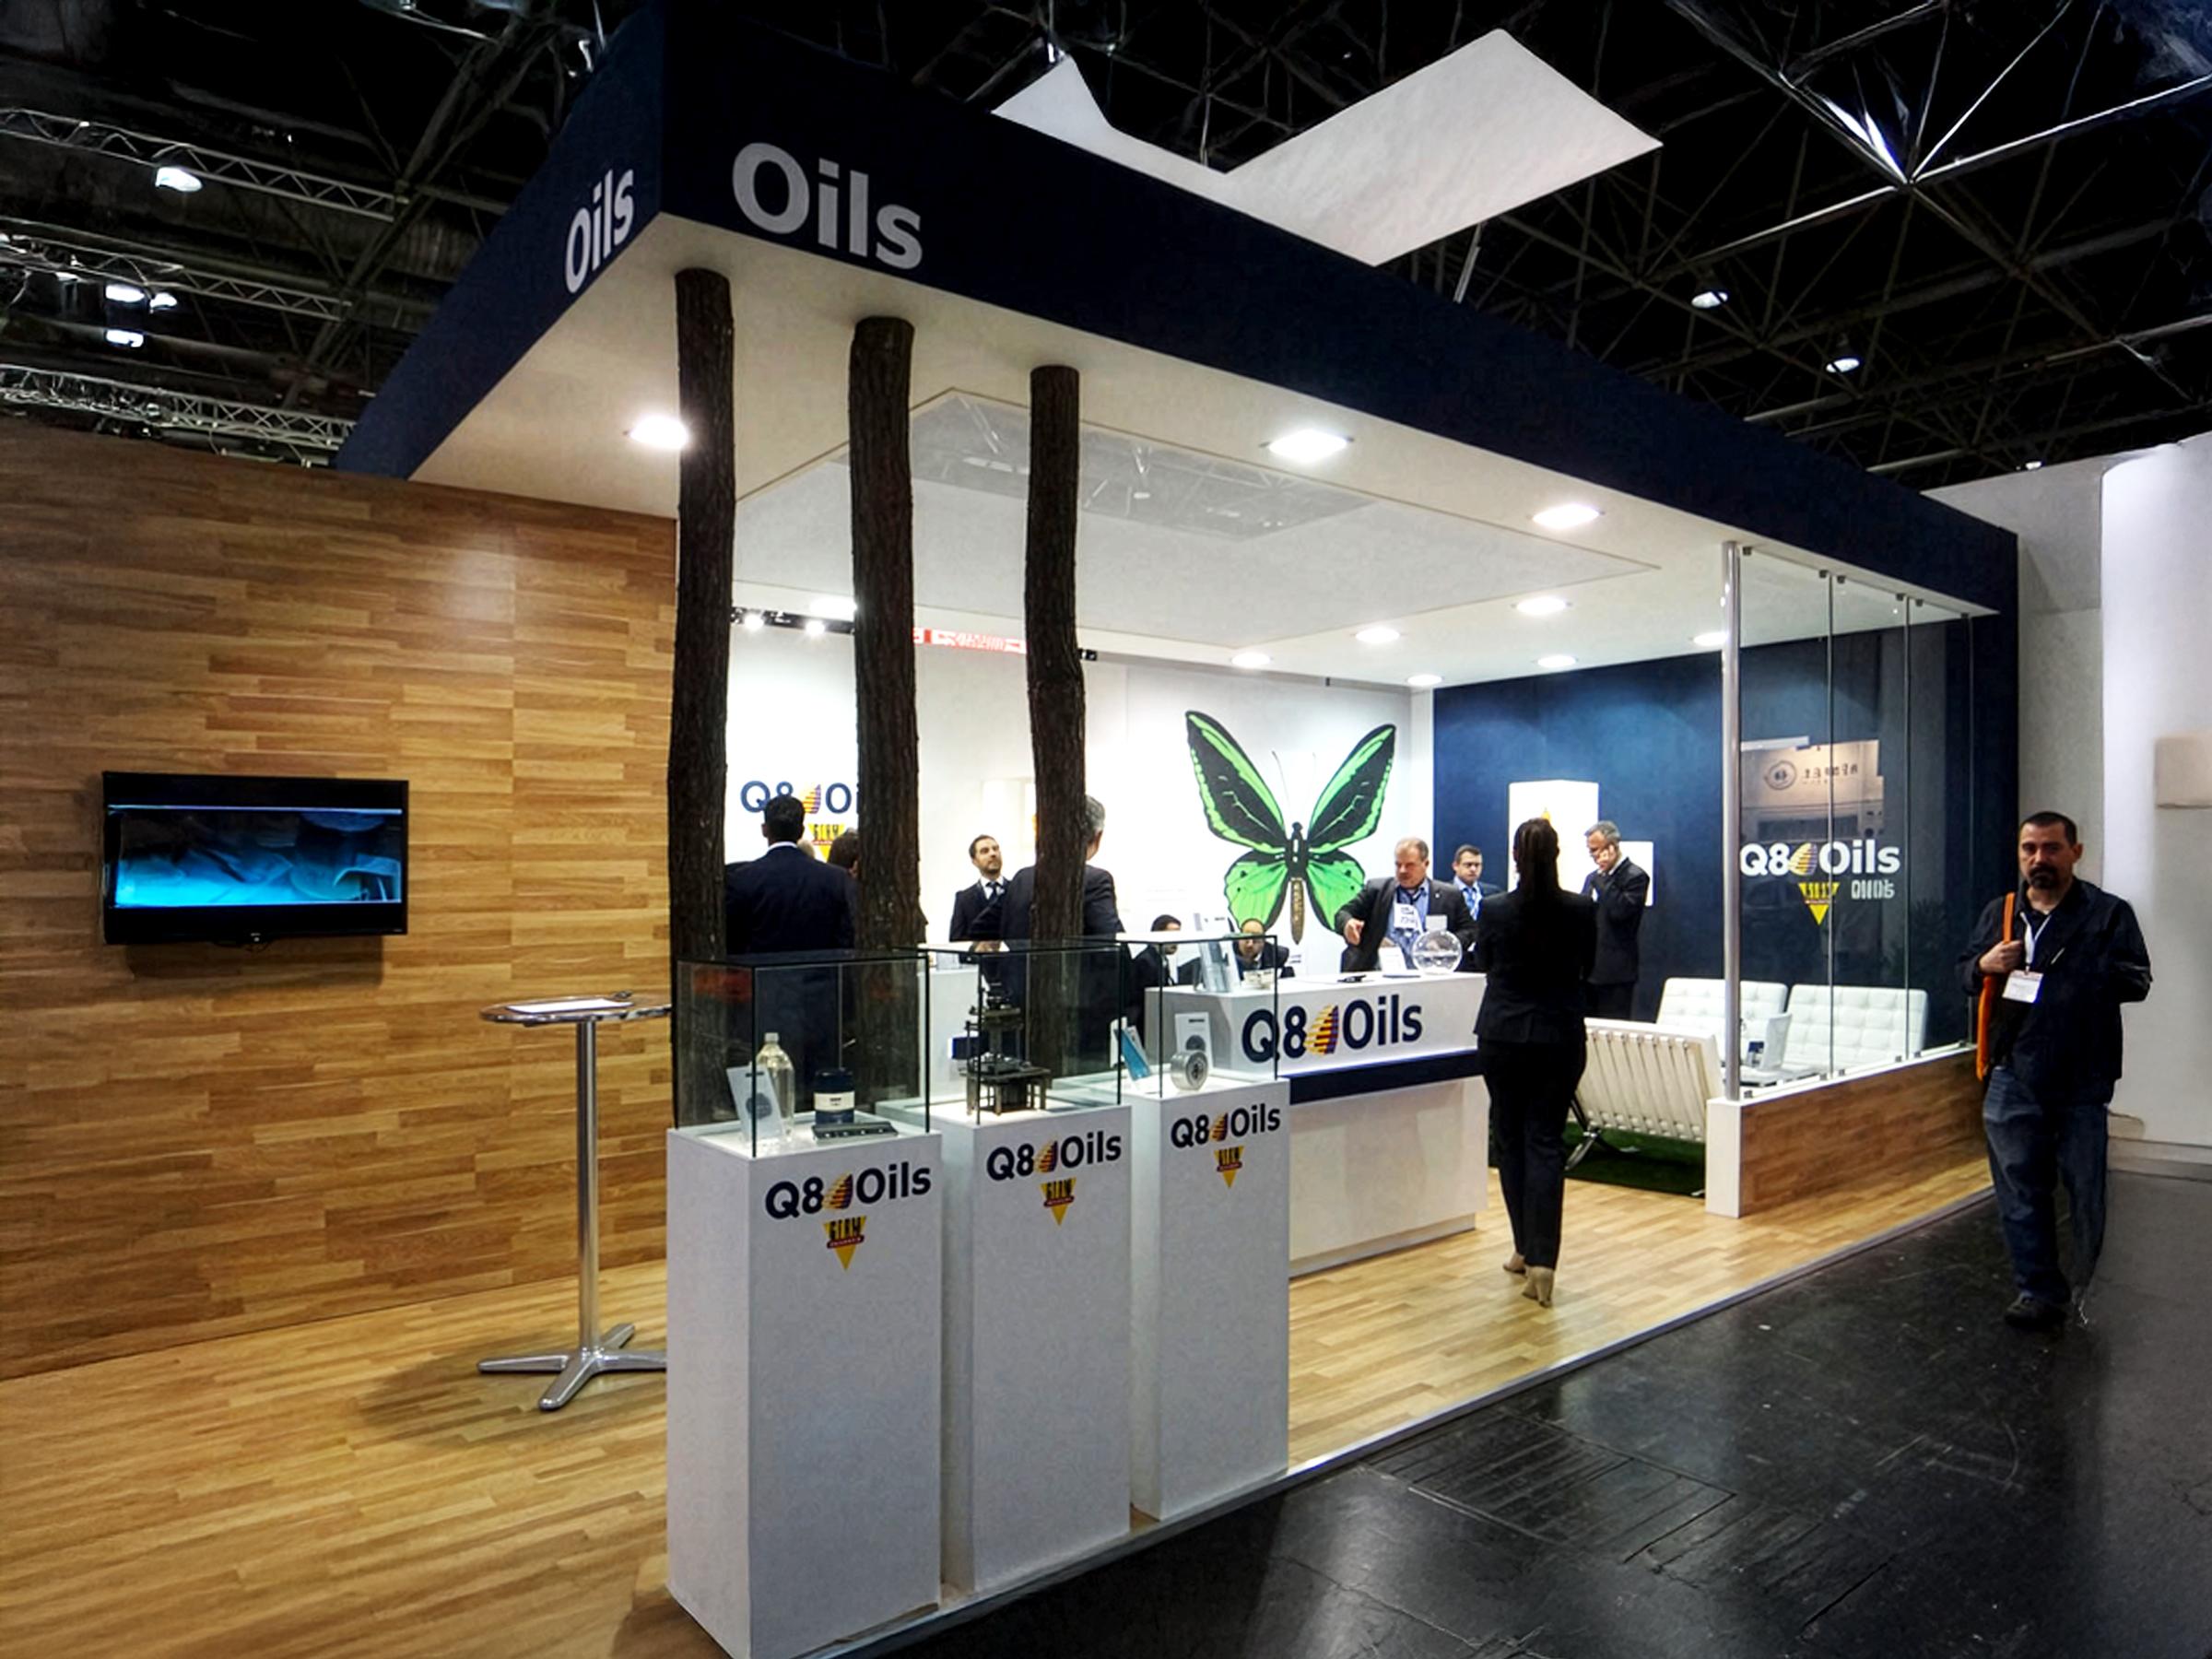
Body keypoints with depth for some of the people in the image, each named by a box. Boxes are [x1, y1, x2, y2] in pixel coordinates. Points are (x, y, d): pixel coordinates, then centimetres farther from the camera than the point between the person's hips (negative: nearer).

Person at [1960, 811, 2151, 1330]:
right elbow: (1964, 974, 18)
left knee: (2089, 1191, 6)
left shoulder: (2110, 913, -1)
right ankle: (2039, 1289, 20)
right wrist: (1984, 965, -4)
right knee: (2020, 1190, 8)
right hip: (2014, 1078, 4)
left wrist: (2074, 979, -22)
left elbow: (2136, 980, -10)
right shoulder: (1999, 913, 12)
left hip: (2084, 1080, -3)